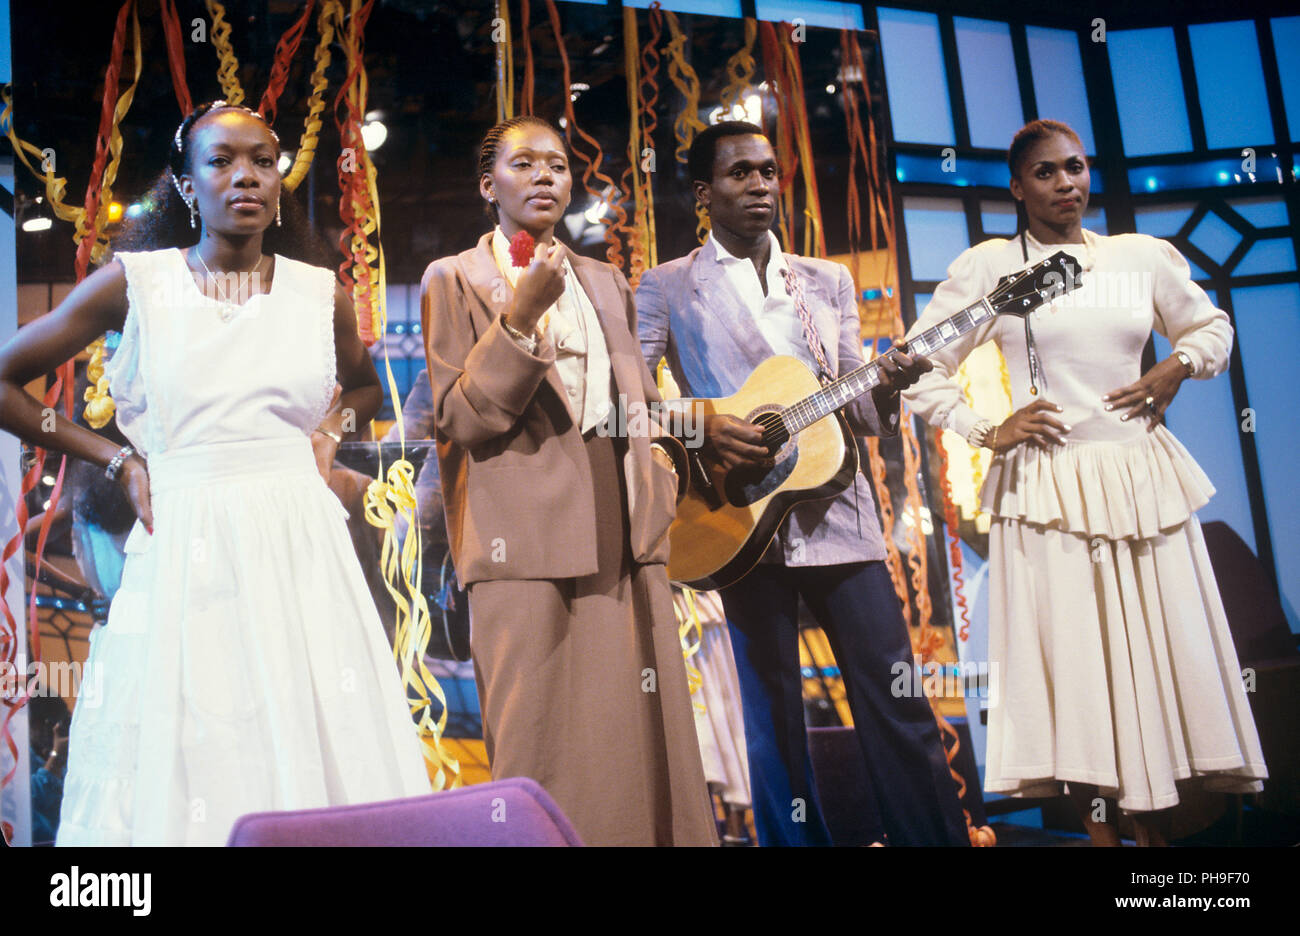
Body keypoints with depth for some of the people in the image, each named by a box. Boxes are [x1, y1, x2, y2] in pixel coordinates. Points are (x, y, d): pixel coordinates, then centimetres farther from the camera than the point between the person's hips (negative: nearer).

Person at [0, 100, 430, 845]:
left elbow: (366, 389, 28)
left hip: (300, 551, 2)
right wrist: (114, 458, 3)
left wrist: (323, 436, 9)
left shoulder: (322, 295, 7)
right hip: (184, 552, -1)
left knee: (318, 754, 2)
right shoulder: (135, 282, 2)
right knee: (186, 759, 1)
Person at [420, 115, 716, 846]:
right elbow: (459, 420, -6)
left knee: (642, 742, 4)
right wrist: (522, 315, -14)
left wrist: (661, 489, 10)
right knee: (543, 757, -5)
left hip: (624, 539, 5)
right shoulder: (455, 280, 5)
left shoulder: (607, 284, 20)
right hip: (528, 542, -4)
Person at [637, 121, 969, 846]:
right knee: (775, 719, 5)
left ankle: (941, 838, 11)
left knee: (900, 704, 1)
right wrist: (701, 427, -17)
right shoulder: (668, 289, 6)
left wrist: (888, 384, -8)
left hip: (835, 512, 3)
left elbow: (855, 409, 14)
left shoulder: (829, 281, 16)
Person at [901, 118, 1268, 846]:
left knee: (1162, 652, 5)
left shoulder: (1142, 256, 9)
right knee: (1079, 660, -2)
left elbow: (1212, 328, 24)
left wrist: (1177, 367, 4)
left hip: (1143, 478, 4)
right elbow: (922, 367, 1)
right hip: (1048, 485, -3)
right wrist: (985, 433, -6)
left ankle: (1155, 823, 19)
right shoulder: (990, 265, 0)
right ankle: (1104, 829, 9)